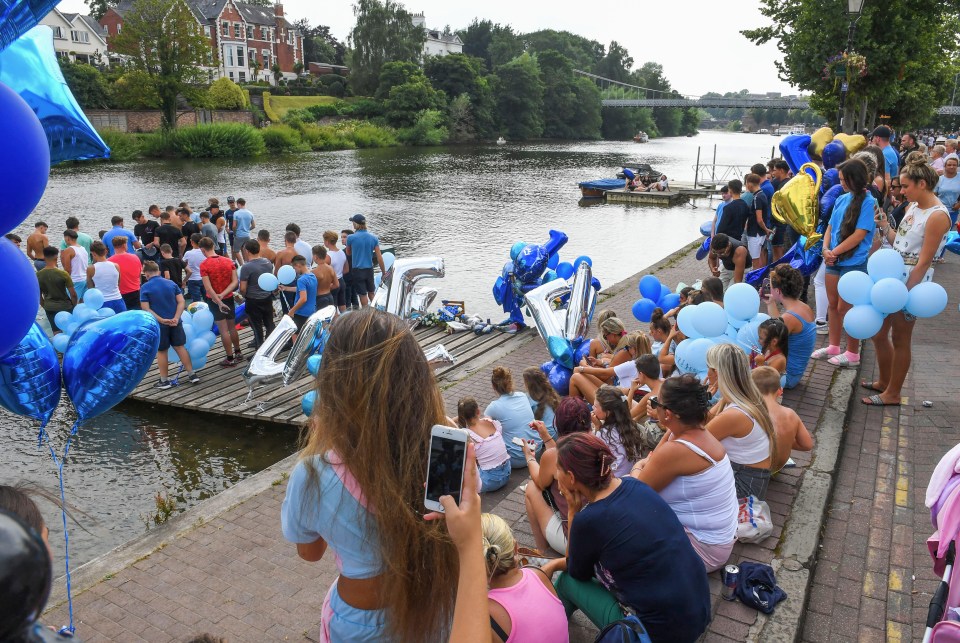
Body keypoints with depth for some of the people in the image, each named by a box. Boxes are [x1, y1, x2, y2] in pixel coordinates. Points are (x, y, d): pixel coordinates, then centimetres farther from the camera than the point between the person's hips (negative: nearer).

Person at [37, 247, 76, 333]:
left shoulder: (38, 275, -7)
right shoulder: (63, 274, -18)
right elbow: (73, 294, -14)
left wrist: (45, 306, 17)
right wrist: (74, 305, 3)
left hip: (49, 308, 3)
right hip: (65, 306, -3)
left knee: (57, 332, 13)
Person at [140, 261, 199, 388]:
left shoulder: (145, 287, -9)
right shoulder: (172, 283, 2)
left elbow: (146, 309, -14)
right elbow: (181, 302, -4)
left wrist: (161, 320, -17)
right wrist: (176, 318, -11)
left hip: (158, 324, -3)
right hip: (174, 322, 3)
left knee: (161, 351, 9)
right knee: (180, 347, 13)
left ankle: (164, 380, 17)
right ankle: (192, 374, 16)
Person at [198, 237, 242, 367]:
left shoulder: (204, 265, -15)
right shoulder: (228, 261, -1)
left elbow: (208, 288, -20)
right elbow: (235, 282, -7)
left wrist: (219, 302, -18)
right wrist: (223, 294, -14)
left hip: (214, 300, -4)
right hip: (229, 298, 4)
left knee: (223, 330, 1)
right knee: (232, 327, 18)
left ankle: (230, 358, 7)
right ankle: (238, 353, 29)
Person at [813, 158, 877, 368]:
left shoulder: (867, 201, -11)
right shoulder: (842, 199, 8)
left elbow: (859, 235, -16)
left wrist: (834, 252, -13)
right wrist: (826, 249, -5)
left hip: (854, 263, -6)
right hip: (835, 261, 7)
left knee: (845, 308, -1)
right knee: (833, 305, 13)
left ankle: (852, 354, 12)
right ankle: (833, 347, 26)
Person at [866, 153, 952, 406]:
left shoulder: (937, 215, -18)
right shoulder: (914, 206, 9)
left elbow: (923, 262, -19)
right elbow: (898, 242, 10)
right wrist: (883, 223, 0)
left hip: (911, 281, -8)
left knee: (900, 339, 4)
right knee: (879, 333, 16)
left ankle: (893, 394, 18)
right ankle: (884, 382, 34)